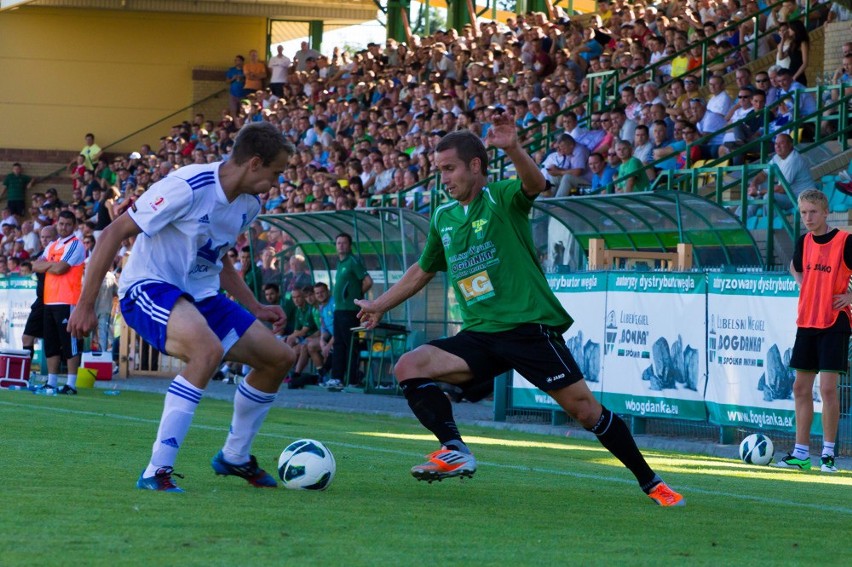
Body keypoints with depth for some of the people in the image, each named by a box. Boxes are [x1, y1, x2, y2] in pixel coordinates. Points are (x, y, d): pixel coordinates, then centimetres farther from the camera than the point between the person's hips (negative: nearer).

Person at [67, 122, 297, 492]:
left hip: (199, 296, 9)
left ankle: (235, 457, 27)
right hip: (148, 289, -9)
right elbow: (113, 233, -19)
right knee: (209, 348, -37)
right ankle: (156, 472, -33)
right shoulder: (188, 187, -22)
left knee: (280, 358, 6)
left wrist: (255, 309, 17)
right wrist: (85, 305, -20)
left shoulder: (248, 206, 5)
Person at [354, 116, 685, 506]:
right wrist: (380, 306, 33)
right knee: (408, 367, -15)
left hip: (529, 327, -6)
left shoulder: (502, 198, -4)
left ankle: (650, 482, 6)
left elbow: (535, 184, -28)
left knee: (584, 409, -8)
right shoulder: (443, 218, 14)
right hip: (479, 336, 6)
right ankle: (455, 452, -20)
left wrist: (513, 149, -47)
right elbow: (422, 271, 30)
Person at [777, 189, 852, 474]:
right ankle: (800, 453, 12)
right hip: (806, 322, 6)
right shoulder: (804, 242, 8)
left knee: (828, 387, -10)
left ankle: (828, 453, -2)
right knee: (801, 387, 6)